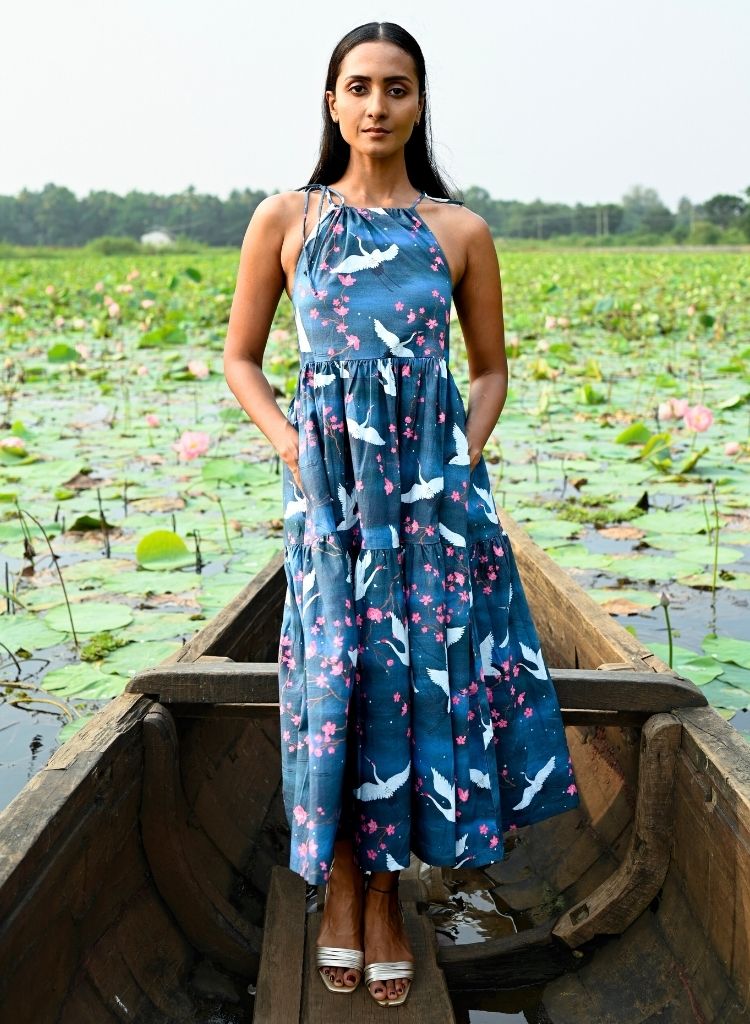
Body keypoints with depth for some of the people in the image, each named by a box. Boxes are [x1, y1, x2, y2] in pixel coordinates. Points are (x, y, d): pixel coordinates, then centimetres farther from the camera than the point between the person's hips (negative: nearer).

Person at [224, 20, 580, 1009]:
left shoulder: (461, 231, 5)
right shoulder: (285, 219, 4)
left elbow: (492, 367, 13)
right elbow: (240, 358, 9)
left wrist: (465, 458, -3)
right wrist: (291, 447, -5)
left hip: (438, 481, 1)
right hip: (328, 479, 0)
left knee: (425, 665, 2)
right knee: (337, 671, 3)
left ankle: (386, 896, 19)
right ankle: (340, 884, 22)